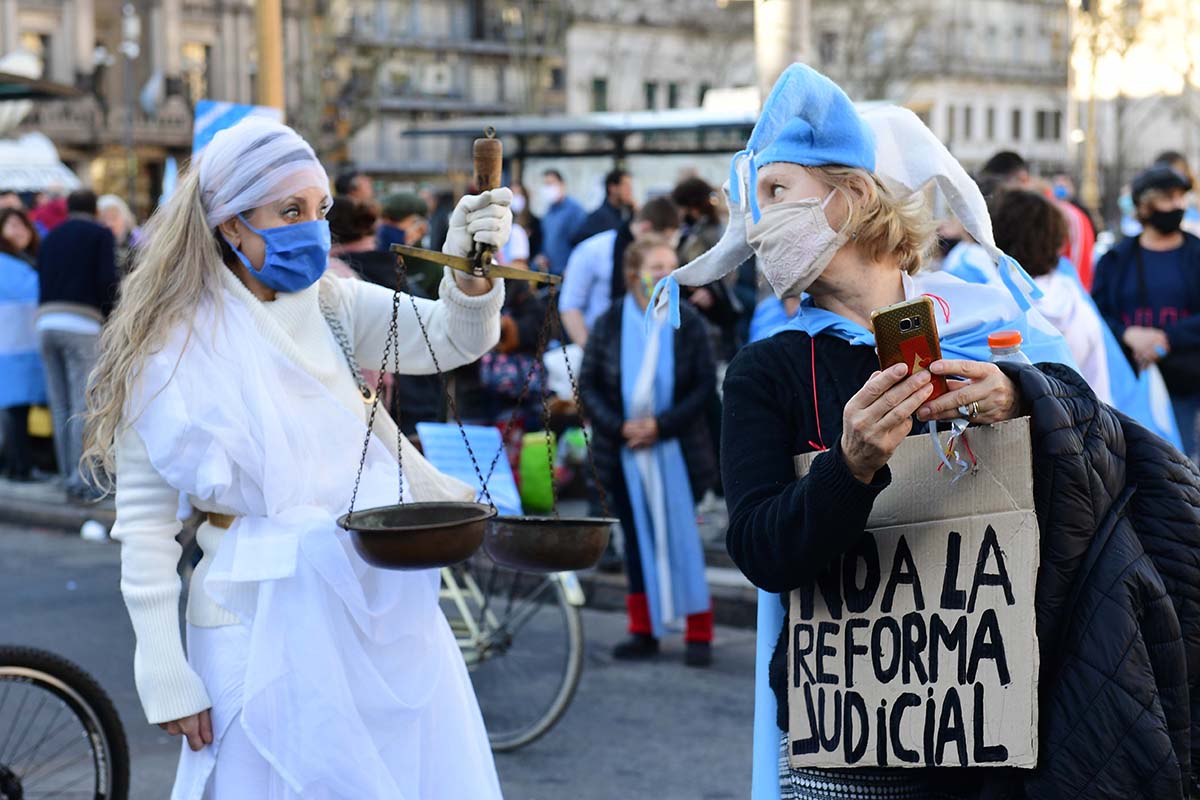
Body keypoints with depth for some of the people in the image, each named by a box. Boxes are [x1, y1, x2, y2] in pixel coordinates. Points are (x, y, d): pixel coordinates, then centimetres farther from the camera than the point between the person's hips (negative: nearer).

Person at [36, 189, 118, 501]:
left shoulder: (49, 238, 21)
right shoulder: (101, 235, 5)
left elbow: (41, 285, 16)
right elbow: (107, 282, -7)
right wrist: (112, 320, 5)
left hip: (46, 322, 5)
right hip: (82, 324, -5)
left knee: (61, 407, 9)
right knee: (83, 408, -5)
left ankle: (69, 477, 12)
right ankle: (81, 481, -9)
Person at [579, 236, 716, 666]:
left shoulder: (688, 323, -3)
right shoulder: (610, 323, 0)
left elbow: (705, 384, -5)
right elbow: (588, 384, 1)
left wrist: (662, 424, -15)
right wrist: (619, 427, -13)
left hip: (676, 449, -2)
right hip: (624, 450, 2)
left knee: (681, 536, -2)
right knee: (637, 537, 8)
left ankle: (698, 634, 3)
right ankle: (644, 630, 16)